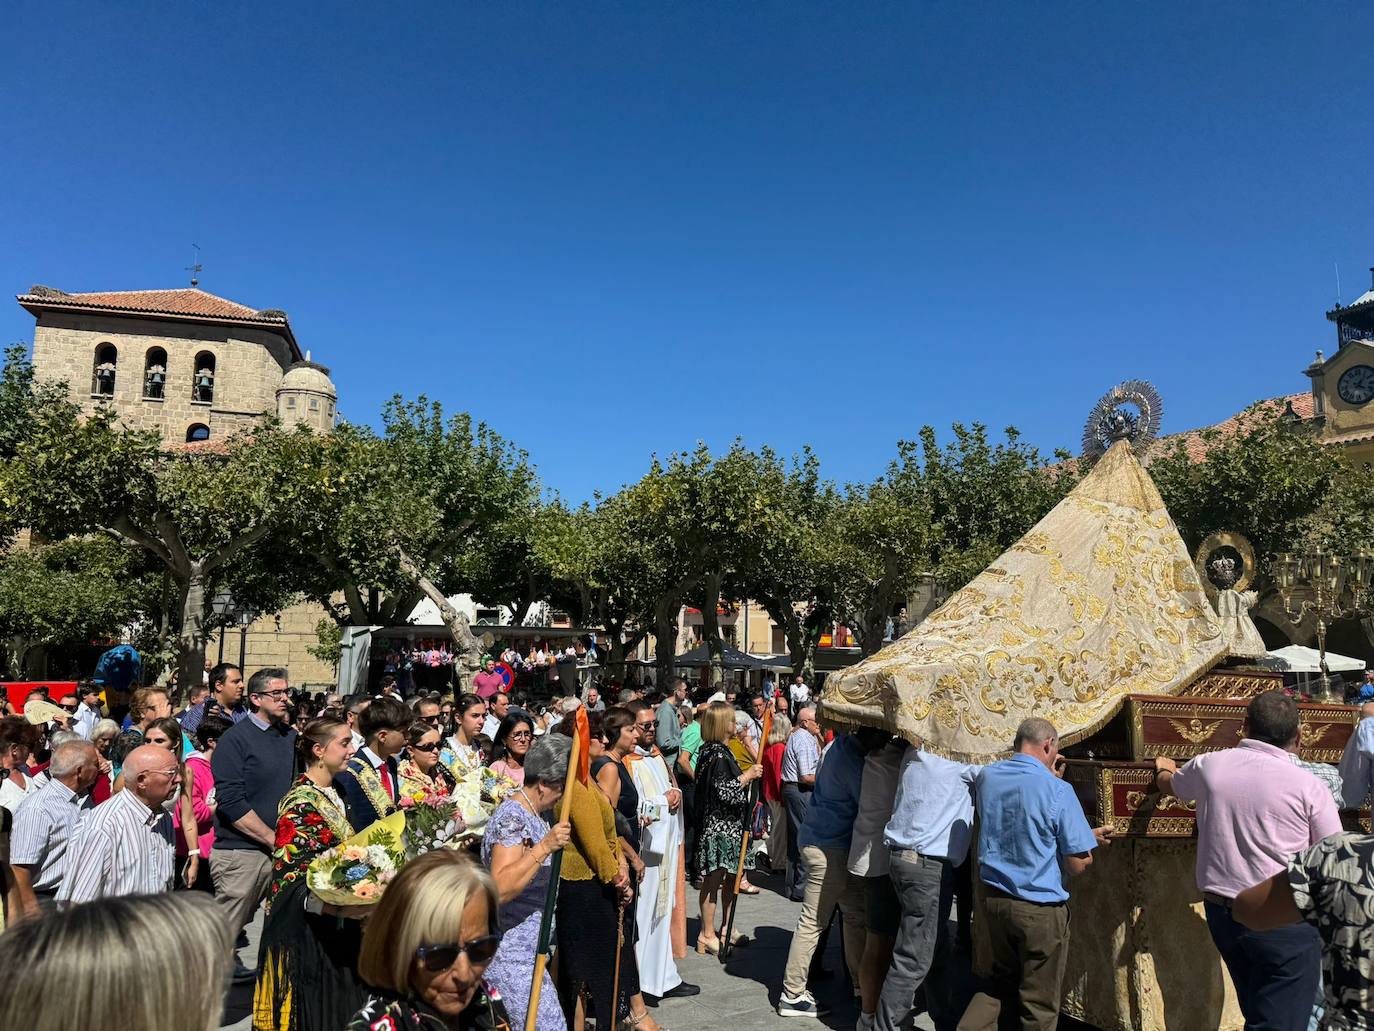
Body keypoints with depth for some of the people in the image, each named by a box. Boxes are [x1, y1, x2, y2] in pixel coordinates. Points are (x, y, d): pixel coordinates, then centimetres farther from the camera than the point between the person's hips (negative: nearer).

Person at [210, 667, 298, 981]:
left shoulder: (292, 737, 11)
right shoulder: (236, 738, -7)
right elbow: (231, 802, -14)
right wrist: (274, 839, -15)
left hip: (281, 850, 6)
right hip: (241, 851, -6)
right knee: (225, 932, 1)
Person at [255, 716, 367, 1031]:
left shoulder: (333, 796, 7)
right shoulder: (300, 803, -17)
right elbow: (288, 878, -20)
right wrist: (338, 908, -30)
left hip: (336, 929, 8)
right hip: (304, 931, -8)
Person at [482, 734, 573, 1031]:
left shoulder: (537, 814, 10)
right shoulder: (512, 817, -20)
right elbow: (499, 889, -32)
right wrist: (544, 846, -37)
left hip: (529, 948, 9)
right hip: (511, 953, -9)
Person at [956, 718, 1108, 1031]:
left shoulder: (986, 776, -2)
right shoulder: (1058, 790, -18)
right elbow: (1077, 866, -13)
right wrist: (1089, 838, 7)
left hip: (993, 898, 5)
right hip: (1040, 908, -5)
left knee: (1002, 977, 25)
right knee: (1039, 1004, 13)